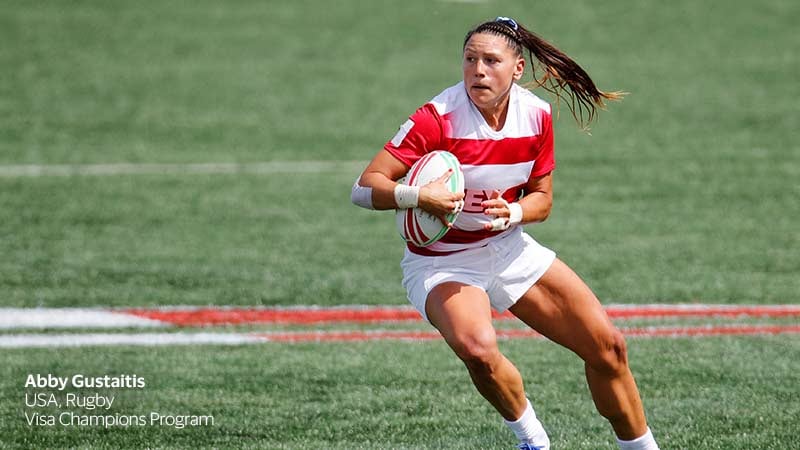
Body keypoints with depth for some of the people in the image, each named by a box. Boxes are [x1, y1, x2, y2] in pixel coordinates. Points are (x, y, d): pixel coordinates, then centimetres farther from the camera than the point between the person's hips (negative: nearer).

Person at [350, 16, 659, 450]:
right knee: (477, 347, -35)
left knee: (607, 346, -2)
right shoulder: (438, 118, -22)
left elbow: (541, 198, 6)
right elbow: (365, 187, -24)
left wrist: (512, 212, -17)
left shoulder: (536, 115, -7)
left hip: (509, 248, 5)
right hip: (441, 263, -5)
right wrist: (417, 195, -44)